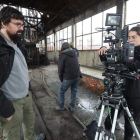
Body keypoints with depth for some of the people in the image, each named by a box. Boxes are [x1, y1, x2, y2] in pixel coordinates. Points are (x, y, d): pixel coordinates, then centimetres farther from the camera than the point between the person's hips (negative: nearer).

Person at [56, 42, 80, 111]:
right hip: (77, 76, 6)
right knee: (74, 91, 17)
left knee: (61, 92, 12)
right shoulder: (74, 53, 9)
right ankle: (72, 107, 26)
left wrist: (61, 79, 4)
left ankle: (61, 106, 25)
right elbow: (77, 65, 12)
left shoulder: (63, 55, -9)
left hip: (68, 77, -6)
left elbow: (60, 68, -8)